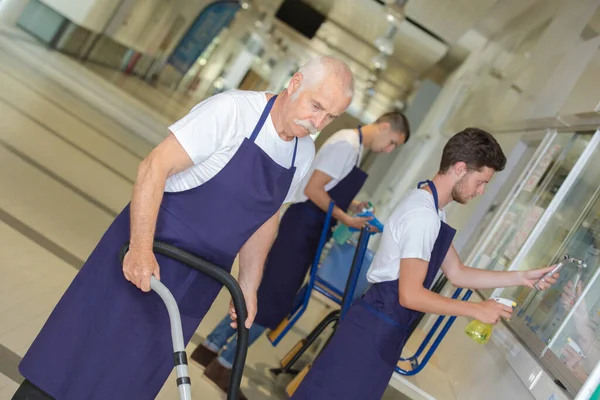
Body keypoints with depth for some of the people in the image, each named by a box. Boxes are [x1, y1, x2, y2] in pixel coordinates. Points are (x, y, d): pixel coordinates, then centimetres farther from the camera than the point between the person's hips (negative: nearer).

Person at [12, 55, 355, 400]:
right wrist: (141, 247, -29)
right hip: (149, 249, -5)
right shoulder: (232, 110, -19)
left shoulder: (305, 154, 1)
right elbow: (155, 167, -22)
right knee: (84, 344, 6)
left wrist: (249, 286, 11)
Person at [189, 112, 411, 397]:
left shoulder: (353, 145, 16)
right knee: (274, 298, -6)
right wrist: (345, 218, -15)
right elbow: (313, 189, -20)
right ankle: (224, 365, 5)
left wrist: (348, 206, 11)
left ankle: (212, 346, 22)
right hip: (302, 226, -10)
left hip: (309, 228, 10)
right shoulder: (347, 144, -16)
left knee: (266, 292, 13)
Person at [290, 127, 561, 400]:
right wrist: (476, 310, -14)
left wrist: (521, 277, 11)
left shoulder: (429, 207, 12)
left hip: (383, 329, 10)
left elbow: (456, 273, 15)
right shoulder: (424, 215, -21)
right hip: (375, 330, -10)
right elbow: (411, 295, -23)